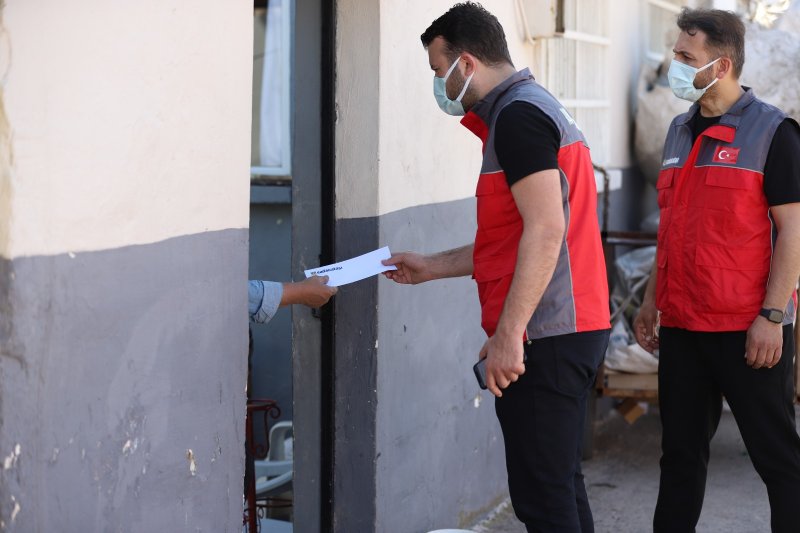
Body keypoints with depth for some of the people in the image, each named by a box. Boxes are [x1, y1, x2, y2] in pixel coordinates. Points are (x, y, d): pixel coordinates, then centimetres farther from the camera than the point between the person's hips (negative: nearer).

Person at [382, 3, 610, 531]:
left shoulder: (518, 115, -12)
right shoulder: (539, 107, 20)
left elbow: (545, 231, -22)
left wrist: (508, 335, -23)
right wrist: (433, 266, 26)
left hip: (544, 335, -11)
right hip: (577, 329, 11)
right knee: (560, 484, 16)